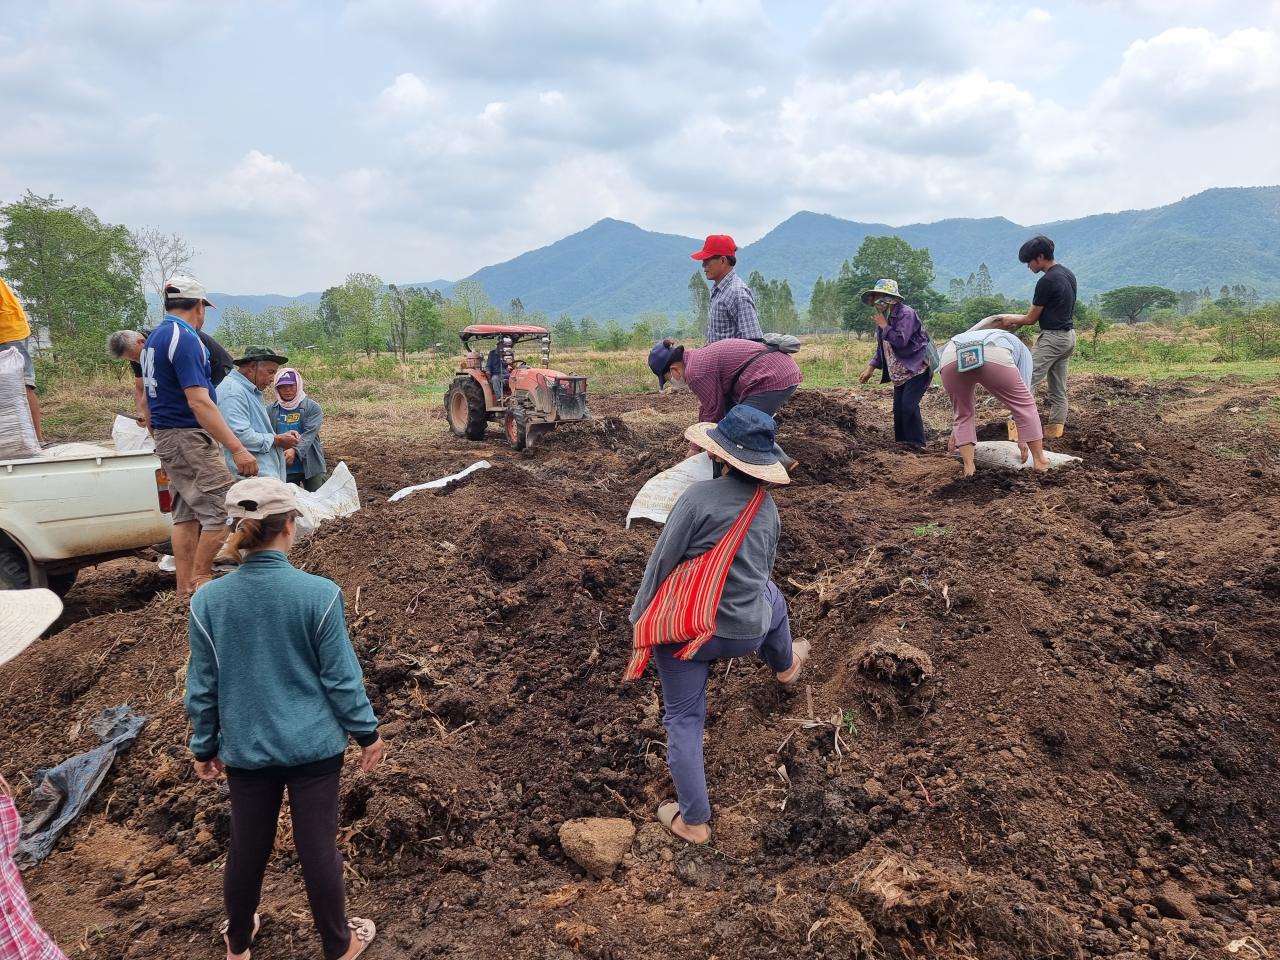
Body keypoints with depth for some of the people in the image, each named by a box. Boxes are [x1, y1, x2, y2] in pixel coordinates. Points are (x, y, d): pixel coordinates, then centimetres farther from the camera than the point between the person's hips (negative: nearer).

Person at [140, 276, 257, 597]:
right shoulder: (185, 339, -17)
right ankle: (200, 582, 0)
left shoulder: (153, 338, 13)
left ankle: (185, 589, 15)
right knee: (222, 510, -5)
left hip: (165, 435, 10)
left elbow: (149, 397, 19)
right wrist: (236, 448, -28)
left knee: (186, 513, 12)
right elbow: (199, 402, -25)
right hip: (190, 437, -10)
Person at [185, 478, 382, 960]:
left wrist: (204, 748, 13)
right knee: (318, 848, 12)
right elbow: (341, 678, -12)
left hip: (246, 749, 3)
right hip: (313, 746, -2)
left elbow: (203, 688, -2)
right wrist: (367, 732, 2)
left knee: (247, 848, 21)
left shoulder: (208, 600, -11)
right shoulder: (318, 593, -19)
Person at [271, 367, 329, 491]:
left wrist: (295, 451, -29)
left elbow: (309, 434, -14)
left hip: (311, 467, -2)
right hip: (284, 469, 2)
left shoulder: (312, 407, -2)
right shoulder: (272, 410, 5)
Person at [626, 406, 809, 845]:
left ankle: (692, 820, 17)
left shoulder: (699, 496, -14)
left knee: (683, 719, 12)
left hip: (684, 628, -4)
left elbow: (662, 559, -11)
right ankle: (785, 665, 64)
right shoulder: (767, 506, 3)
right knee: (772, 598, 37)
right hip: (747, 631, 4)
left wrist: (640, 614, 2)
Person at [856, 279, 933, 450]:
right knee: (898, 408, 5)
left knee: (909, 405, -17)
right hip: (899, 372, 8)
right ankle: (902, 442, 14)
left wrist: (884, 326, -18)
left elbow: (900, 341, -27)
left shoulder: (906, 313, -15)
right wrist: (870, 368, 16)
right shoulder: (883, 317, 11)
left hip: (917, 368, -8)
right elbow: (881, 347, 20)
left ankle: (917, 443, -7)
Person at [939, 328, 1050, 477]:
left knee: (963, 412, 24)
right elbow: (1023, 391, 29)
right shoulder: (1022, 350, 37)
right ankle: (1040, 462, 21)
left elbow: (959, 401, 47)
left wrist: (956, 429, 53)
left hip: (951, 357, 3)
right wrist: (1022, 438, 31)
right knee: (1025, 404, 17)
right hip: (993, 358, -3)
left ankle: (968, 468, 16)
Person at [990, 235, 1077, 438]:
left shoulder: (1047, 281, -17)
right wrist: (1018, 321, 18)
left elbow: (1031, 319, -10)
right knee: (1058, 388, 11)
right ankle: (1054, 430, 13)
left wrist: (1010, 319, 8)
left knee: (1027, 383, -9)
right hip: (1069, 337, 9)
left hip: (1052, 338, -9)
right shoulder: (1068, 274, 12)